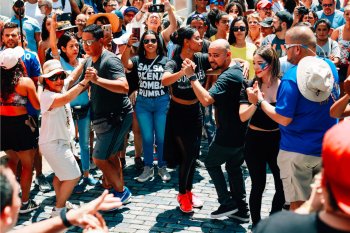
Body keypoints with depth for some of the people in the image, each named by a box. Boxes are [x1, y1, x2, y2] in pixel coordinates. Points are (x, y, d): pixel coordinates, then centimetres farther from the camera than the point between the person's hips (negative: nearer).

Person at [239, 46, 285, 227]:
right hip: (255, 140, -1)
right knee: (258, 185, 5)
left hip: (277, 140, 2)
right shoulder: (252, 86, -7)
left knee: (283, 185, 7)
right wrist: (254, 103, -30)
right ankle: (256, 224, 22)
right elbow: (243, 116, -14)